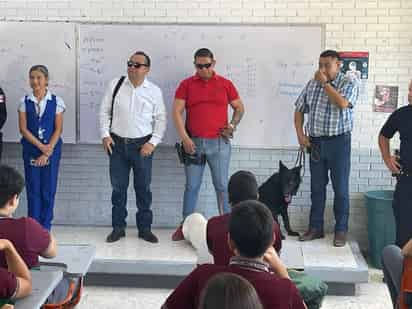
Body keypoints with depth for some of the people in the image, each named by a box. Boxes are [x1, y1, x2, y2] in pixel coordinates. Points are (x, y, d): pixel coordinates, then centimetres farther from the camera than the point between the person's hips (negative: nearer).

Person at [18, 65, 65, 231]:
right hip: (31, 150, 1)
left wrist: (47, 152, -11)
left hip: (51, 150, -1)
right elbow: (23, 128, -3)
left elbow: (58, 129, -4)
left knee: (48, 189, 3)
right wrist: (40, 146, -12)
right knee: (33, 189, 3)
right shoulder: (24, 102, 1)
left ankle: (45, 227, 14)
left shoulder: (56, 101, -2)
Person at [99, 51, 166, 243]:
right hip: (117, 143, 1)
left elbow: (160, 119, 3)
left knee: (143, 188, 6)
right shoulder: (115, 85, 2)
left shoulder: (154, 91, -1)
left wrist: (152, 142, -6)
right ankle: (118, 228, 19)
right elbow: (105, 112, 7)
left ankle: (145, 228, 18)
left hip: (142, 145, -1)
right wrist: (105, 135, -3)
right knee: (118, 188, 7)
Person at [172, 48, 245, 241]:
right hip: (193, 143, 0)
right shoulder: (186, 85, 4)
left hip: (219, 143, 0)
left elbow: (239, 107, 14)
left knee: (222, 186, 3)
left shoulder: (225, 84, 5)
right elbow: (177, 112, -1)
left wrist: (233, 125, -3)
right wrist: (184, 138, -10)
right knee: (192, 186, 7)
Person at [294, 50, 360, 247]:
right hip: (315, 142, 4)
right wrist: (300, 134, 2)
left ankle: (341, 230, 11)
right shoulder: (312, 84, 9)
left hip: (338, 142, -4)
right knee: (317, 188, 10)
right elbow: (299, 110, 13)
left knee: (340, 188, 1)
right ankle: (315, 227, 20)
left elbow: (342, 103, -24)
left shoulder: (349, 84, -4)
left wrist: (325, 83, -14)